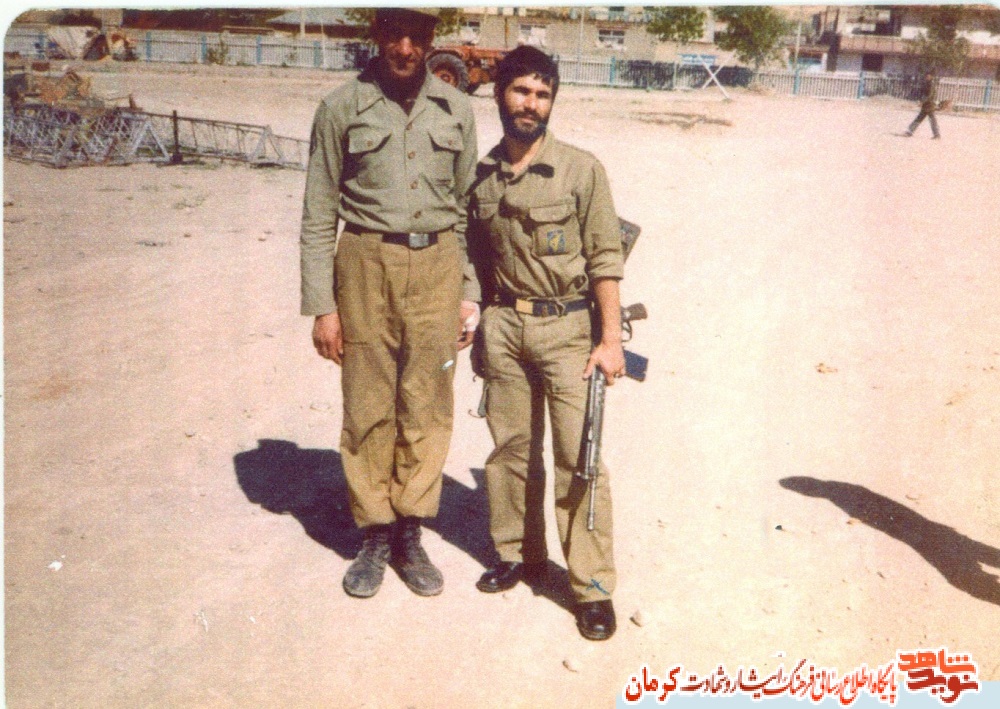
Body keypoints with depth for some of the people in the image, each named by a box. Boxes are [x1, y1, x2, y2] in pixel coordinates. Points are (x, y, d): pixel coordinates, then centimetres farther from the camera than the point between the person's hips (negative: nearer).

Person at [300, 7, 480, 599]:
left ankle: (409, 538, 18)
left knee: (427, 409, 4)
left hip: (436, 265, 2)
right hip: (366, 264, -1)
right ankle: (375, 538, 19)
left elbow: (467, 210, 12)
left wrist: (469, 293, 7)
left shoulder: (457, 110, 8)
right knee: (367, 410, 4)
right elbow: (319, 215, 1)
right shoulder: (342, 108, 2)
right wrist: (321, 305, -4)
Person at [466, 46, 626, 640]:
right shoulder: (481, 176, 7)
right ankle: (521, 555, 29)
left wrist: (610, 338, -10)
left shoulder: (581, 170, -5)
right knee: (511, 447, 12)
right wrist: (483, 327, 15)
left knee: (579, 455, -4)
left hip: (567, 328, -4)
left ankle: (594, 587, 5)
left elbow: (605, 260, -6)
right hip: (503, 326, 4)